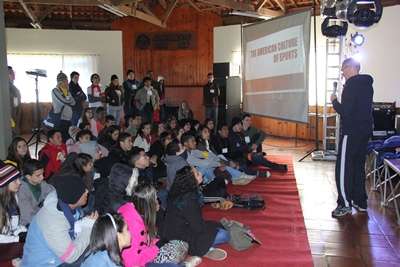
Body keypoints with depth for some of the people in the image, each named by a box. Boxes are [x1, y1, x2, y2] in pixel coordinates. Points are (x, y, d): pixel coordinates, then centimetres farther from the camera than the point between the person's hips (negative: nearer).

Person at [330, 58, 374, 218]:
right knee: (358, 166, 15)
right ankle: (360, 202, 21)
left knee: (343, 168, -4)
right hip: (365, 131, 9)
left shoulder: (352, 84, -14)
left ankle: (345, 204, -1)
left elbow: (345, 111, -21)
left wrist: (334, 101, -5)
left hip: (351, 132, -9)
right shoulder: (367, 84, 13)